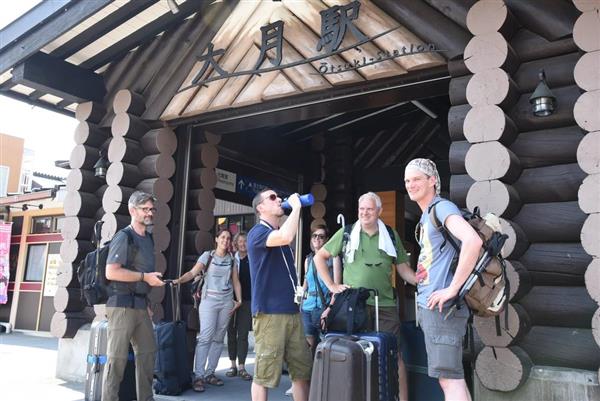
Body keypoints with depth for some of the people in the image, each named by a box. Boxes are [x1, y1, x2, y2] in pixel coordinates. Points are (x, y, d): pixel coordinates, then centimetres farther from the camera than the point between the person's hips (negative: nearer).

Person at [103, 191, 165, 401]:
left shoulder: (148, 238, 13)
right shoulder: (124, 237, -10)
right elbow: (111, 272, -19)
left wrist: (146, 303, 17)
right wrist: (145, 277, -16)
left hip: (140, 304, 8)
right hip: (122, 304, -8)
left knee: (147, 352, 13)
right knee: (117, 357, -2)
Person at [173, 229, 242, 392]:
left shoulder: (232, 259, 11)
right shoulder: (207, 255, 1)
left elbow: (236, 281, 11)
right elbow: (193, 272, -9)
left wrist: (239, 300, 3)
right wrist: (179, 280, -25)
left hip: (227, 301, 4)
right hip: (209, 299, -4)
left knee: (218, 338, 6)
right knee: (205, 337, -12)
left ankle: (210, 373, 15)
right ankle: (198, 376, -7)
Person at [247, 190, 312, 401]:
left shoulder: (280, 235, 18)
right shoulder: (258, 232, -8)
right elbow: (286, 237, -28)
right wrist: (296, 206, -15)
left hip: (292, 311, 8)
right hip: (269, 312, -8)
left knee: (303, 370, 11)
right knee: (265, 373, -1)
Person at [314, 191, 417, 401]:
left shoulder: (391, 235, 9)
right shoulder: (346, 233, 3)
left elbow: (403, 268, 12)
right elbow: (319, 257, 8)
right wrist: (331, 285, 0)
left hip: (385, 305, 1)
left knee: (394, 355, 0)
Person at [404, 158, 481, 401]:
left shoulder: (442, 208, -10)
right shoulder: (425, 217, 18)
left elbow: (473, 240, -27)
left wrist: (452, 288, -24)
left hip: (441, 306, -10)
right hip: (428, 305, 10)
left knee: (449, 378, -8)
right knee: (451, 376, 14)